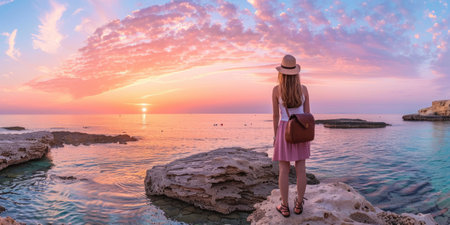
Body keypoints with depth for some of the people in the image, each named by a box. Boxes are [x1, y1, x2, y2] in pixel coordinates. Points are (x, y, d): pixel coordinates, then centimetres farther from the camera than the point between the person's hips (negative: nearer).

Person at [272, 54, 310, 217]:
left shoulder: (276, 90, -8)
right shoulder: (303, 89, -1)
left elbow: (276, 115, -4)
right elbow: (307, 113, 3)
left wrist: (275, 135, 6)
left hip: (284, 131, -2)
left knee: (284, 170, 5)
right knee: (300, 168, 10)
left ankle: (285, 207, 11)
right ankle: (299, 204, 19)